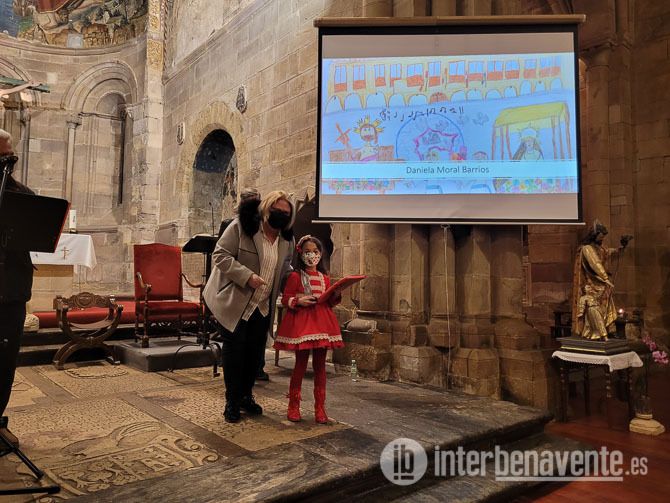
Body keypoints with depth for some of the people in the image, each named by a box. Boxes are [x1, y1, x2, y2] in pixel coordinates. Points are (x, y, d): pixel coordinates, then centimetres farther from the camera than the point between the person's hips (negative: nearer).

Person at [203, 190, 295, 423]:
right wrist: (247, 276, -25)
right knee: (234, 351, 2)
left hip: (263, 307, 5)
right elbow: (220, 255, -15)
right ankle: (232, 402, 19)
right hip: (235, 305, -5)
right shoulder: (241, 227, -14)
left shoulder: (287, 239, 4)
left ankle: (246, 396, 32)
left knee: (255, 353, 12)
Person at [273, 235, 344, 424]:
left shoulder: (325, 278, 12)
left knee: (320, 366, 7)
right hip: (301, 323, -4)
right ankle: (293, 406, 18)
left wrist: (336, 295, -2)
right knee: (300, 365, 4)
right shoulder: (295, 276, -1)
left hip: (322, 323, 4)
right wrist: (298, 301, -19)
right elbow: (285, 299, -2)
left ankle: (320, 408, 16)